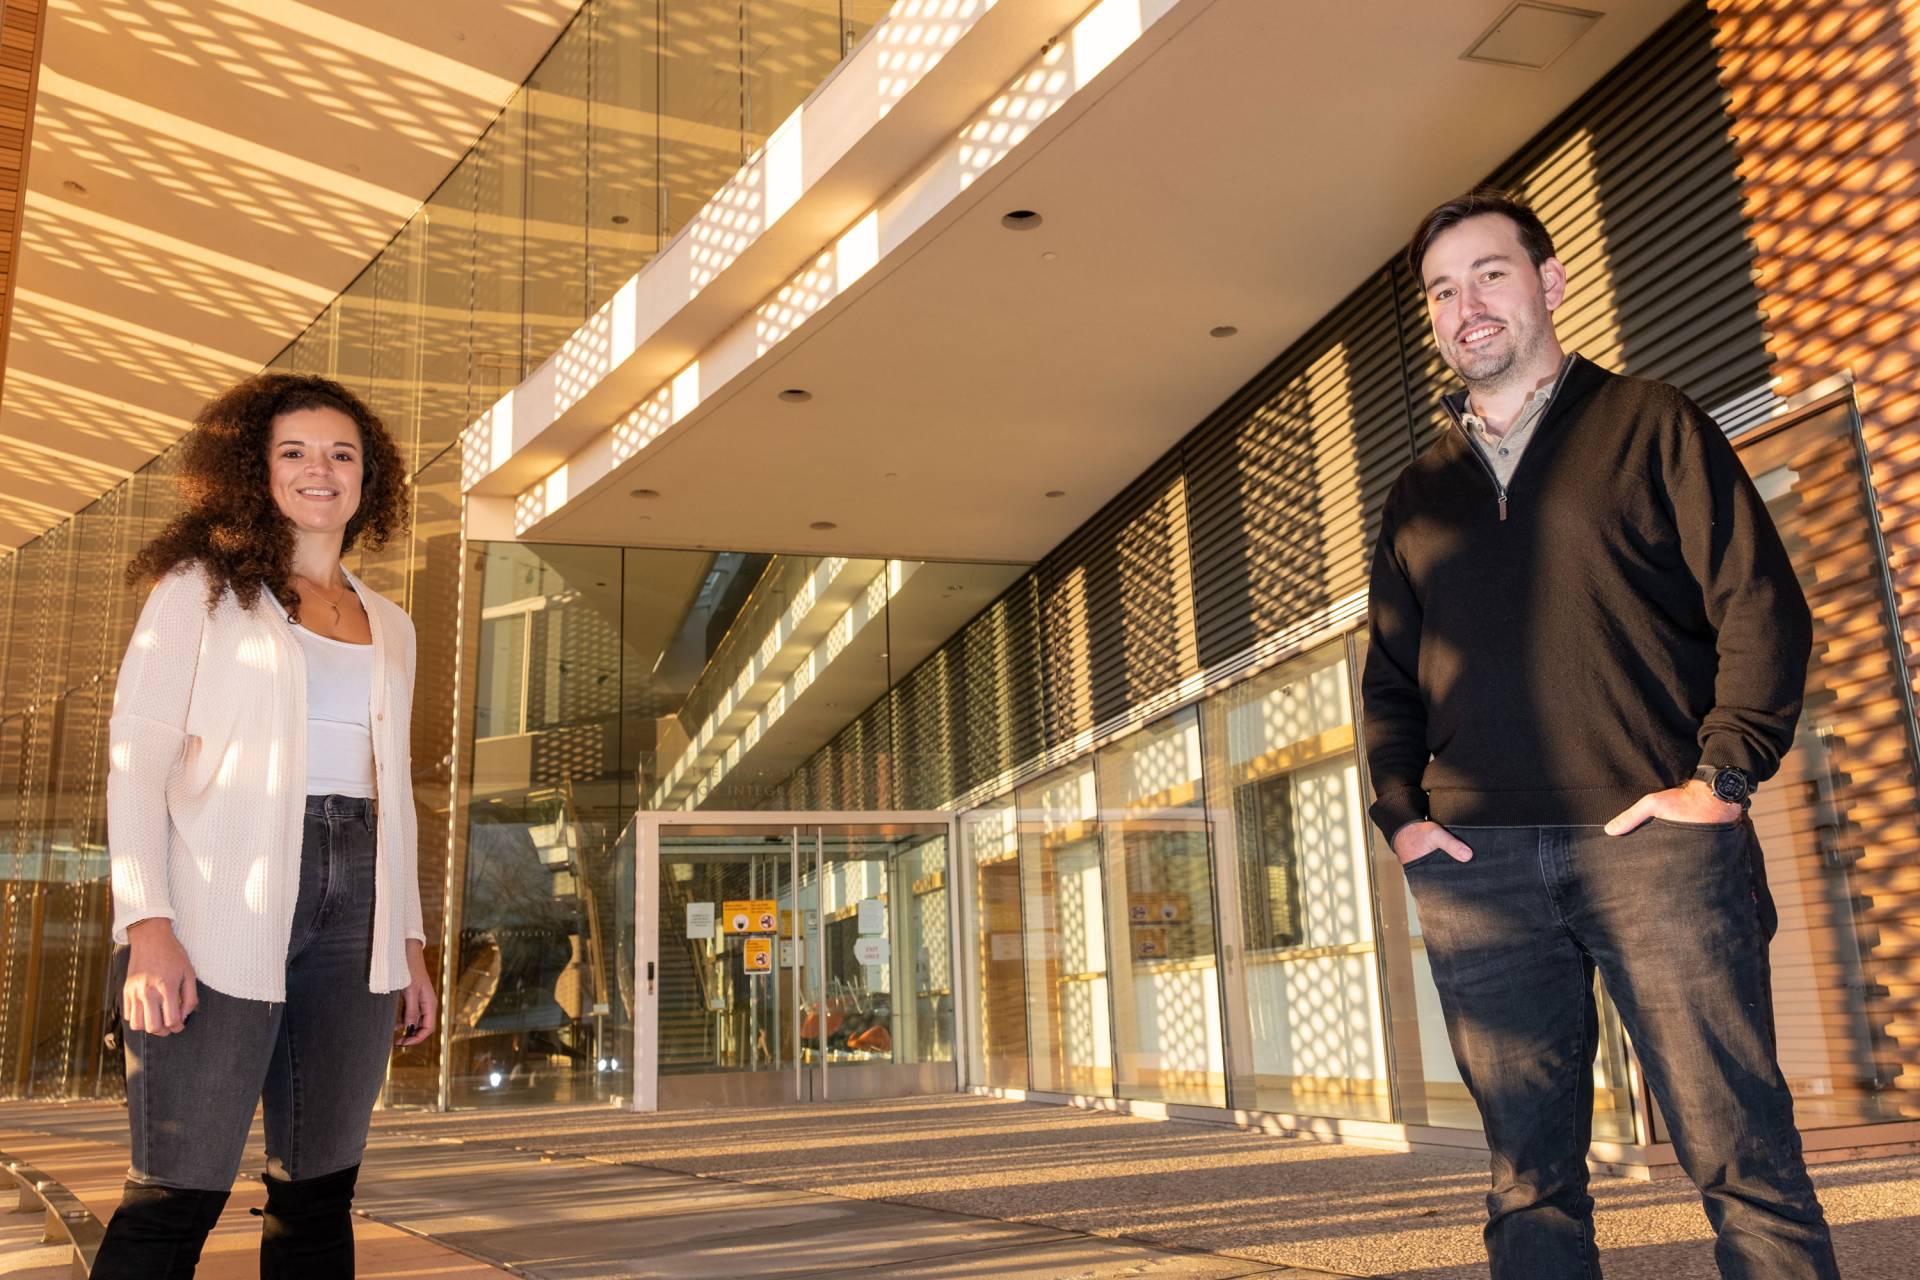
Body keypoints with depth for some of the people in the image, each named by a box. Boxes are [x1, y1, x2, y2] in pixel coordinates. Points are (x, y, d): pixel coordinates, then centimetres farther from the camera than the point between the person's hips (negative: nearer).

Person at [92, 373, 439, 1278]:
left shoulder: (388, 626, 19)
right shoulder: (204, 586, 6)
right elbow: (138, 754, -3)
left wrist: (409, 943, 13)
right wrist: (148, 924, -15)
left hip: (353, 912, 5)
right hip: (225, 910, -4)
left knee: (319, 1189, 6)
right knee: (179, 1195, -7)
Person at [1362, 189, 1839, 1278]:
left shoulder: (1650, 424, 8)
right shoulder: (1419, 493, 19)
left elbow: (1762, 605, 0)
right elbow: (1390, 678, 19)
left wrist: (1721, 778, -10)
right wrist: (1402, 811, 4)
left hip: (1652, 843, -3)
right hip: (1475, 864, 4)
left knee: (1745, 1160, -1)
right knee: (1531, 1179, 8)